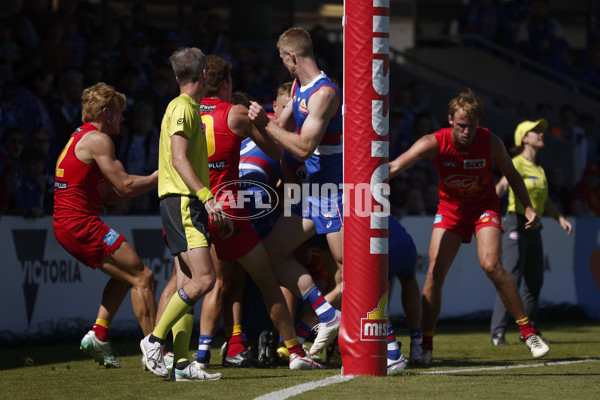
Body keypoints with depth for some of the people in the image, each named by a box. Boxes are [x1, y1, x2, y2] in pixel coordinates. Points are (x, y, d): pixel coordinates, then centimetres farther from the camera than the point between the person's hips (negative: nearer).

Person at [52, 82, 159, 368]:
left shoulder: (78, 138, 21)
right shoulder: (97, 139, -10)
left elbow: (110, 195, 21)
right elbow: (124, 185, -15)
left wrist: (152, 180, 15)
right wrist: (159, 178, 0)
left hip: (66, 224, 10)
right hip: (81, 223, -10)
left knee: (125, 274, 23)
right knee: (142, 277, -10)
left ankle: (98, 335, 16)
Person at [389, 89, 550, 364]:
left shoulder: (491, 143, -17)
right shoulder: (434, 144, -20)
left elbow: (511, 175, 1)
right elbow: (394, 167, -27)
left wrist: (528, 208, -8)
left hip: (484, 206, -1)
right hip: (450, 209, 1)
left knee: (491, 265, -22)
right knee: (435, 272, -12)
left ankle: (528, 332, -9)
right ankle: (426, 345, -2)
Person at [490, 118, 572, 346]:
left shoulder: (539, 170, 17)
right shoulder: (517, 164, -7)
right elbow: (501, 187, -23)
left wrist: (560, 218, 17)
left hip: (534, 230, 8)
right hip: (516, 226, -8)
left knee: (535, 282, 8)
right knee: (511, 280, -16)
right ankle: (498, 332, -17)